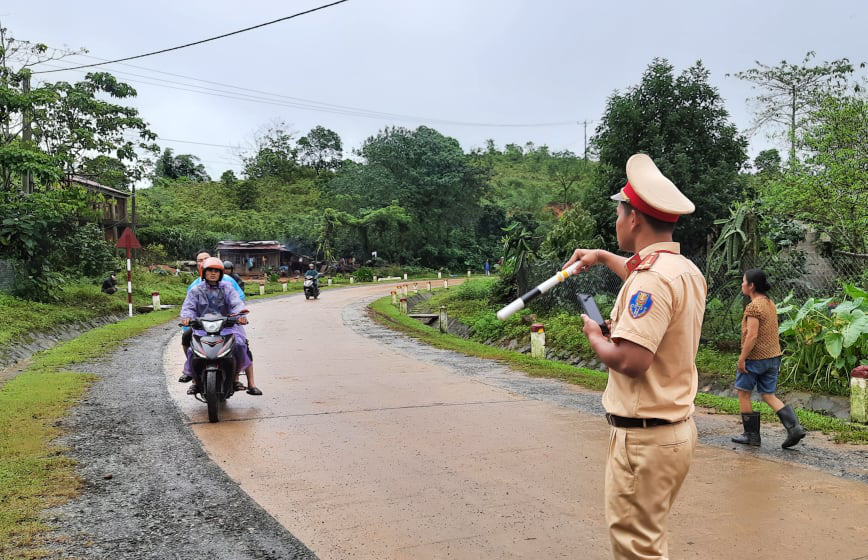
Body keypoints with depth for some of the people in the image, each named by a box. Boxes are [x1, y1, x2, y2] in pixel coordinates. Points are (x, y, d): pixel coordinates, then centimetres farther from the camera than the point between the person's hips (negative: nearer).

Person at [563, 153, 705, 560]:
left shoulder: (653, 278, -22)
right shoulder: (686, 270, 9)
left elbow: (629, 360, -29)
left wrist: (595, 337, -11)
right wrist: (604, 257, 39)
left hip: (644, 438, -10)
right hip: (677, 430, 10)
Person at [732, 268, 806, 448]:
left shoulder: (753, 307, -17)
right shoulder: (770, 303, 10)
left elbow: (752, 335, -22)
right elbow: (771, 332, 16)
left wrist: (741, 358, -17)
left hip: (755, 358, -8)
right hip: (773, 357, 8)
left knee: (743, 393, 8)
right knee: (768, 395, 13)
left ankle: (751, 435, 12)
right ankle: (794, 427, -1)